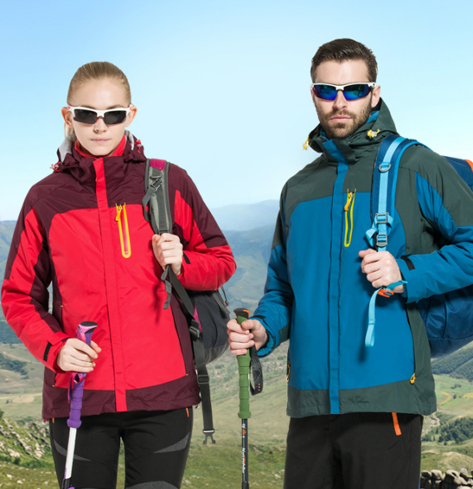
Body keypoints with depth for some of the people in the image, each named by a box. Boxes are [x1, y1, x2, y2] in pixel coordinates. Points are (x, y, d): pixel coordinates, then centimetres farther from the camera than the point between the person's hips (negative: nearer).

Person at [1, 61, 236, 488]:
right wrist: (54, 346, -8)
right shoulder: (45, 199, 6)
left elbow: (222, 261, 12)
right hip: (77, 394, 1)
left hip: (162, 391, -1)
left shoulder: (169, 183, 4)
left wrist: (180, 262, -10)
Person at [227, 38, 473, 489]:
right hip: (309, 398, 5)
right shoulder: (298, 188, 18)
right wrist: (264, 329, 4)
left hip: (384, 397, -5)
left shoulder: (414, 167, 1)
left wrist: (407, 274, -14)